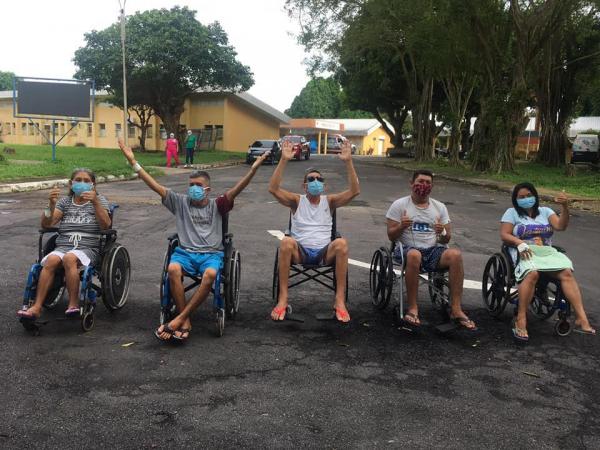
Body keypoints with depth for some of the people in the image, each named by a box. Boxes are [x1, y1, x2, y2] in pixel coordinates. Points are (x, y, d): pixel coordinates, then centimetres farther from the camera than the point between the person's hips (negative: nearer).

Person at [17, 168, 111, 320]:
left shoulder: (99, 200, 12)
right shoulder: (65, 201, 19)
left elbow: (106, 225, -7)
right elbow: (46, 224, 5)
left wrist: (95, 202, -19)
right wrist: (51, 204, -12)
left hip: (89, 248, -2)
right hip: (62, 246, 3)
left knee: (69, 258, -35)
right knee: (51, 260, -30)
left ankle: (73, 304, -30)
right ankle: (36, 307, -32)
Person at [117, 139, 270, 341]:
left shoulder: (216, 205, 11)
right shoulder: (181, 202, 14)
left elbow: (236, 190, -4)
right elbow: (155, 185, 7)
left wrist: (253, 169, -21)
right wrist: (133, 162, -2)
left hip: (211, 253, -1)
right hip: (185, 252, 1)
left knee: (210, 274, -35)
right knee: (173, 269, -33)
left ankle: (179, 319, -28)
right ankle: (185, 322, -26)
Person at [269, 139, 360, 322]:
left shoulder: (329, 201, 14)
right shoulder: (297, 200, 11)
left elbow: (354, 191, -1)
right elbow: (273, 189, -6)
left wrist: (348, 162, -10)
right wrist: (284, 160, -14)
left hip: (324, 253, 1)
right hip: (300, 252, -1)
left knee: (341, 243, -32)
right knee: (286, 242, -34)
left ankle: (340, 300, -27)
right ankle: (283, 298, -29)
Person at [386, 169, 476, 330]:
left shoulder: (440, 207, 14)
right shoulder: (399, 205, 5)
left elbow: (446, 240, 12)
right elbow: (391, 236, 1)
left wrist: (442, 233, -12)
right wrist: (401, 226, -21)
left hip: (433, 250, 3)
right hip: (407, 249, -3)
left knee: (455, 254, -28)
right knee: (414, 255, -39)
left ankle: (456, 309, -24)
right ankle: (412, 308, -27)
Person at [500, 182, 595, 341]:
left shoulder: (545, 211, 21)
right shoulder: (512, 212, 14)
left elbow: (561, 226, 4)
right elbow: (504, 235, 2)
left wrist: (565, 207, -12)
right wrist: (519, 243, -17)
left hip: (547, 252, 3)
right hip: (525, 253, -3)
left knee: (567, 272, -27)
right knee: (532, 273, -37)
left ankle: (581, 319, -33)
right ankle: (521, 321, -38)